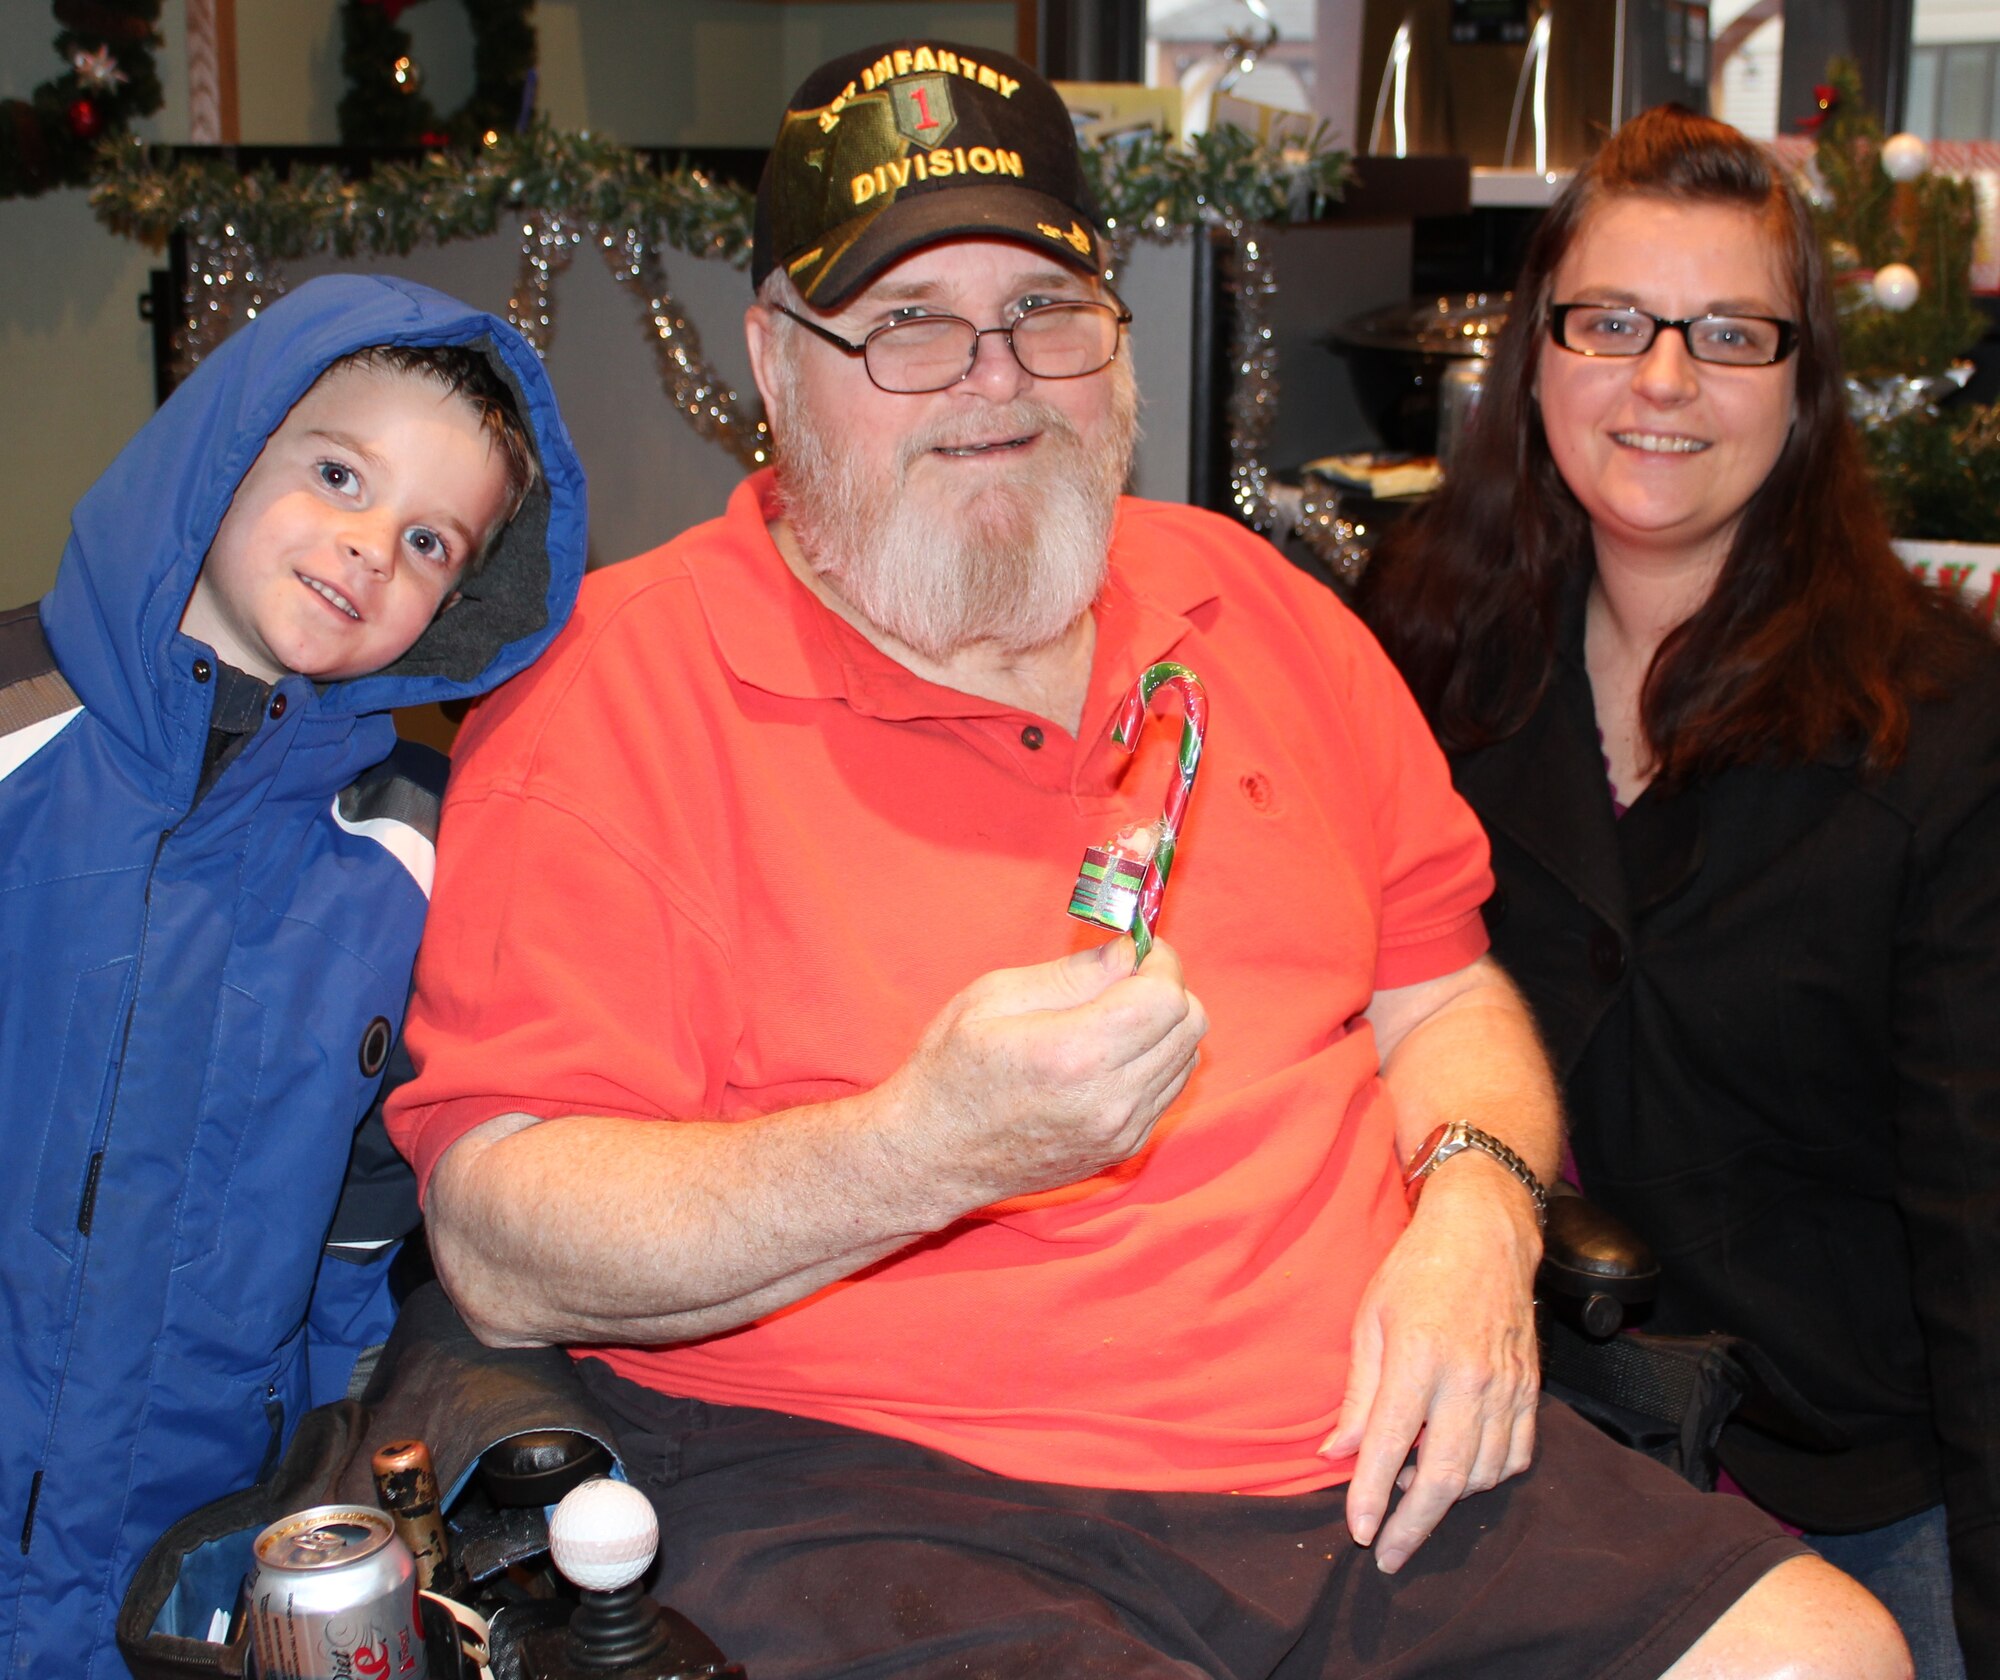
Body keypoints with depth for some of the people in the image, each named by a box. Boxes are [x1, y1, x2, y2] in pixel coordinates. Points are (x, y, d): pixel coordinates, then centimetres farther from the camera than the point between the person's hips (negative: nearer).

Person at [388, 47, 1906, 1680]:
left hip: (1352, 1439, 6)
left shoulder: (1248, 605, 13)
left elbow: (1442, 988, 20)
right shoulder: (618, 680, -6)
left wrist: (1474, 1218, -2)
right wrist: (931, 1147, -27)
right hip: (859, 1484, -5)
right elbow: (498, 1248, -13)